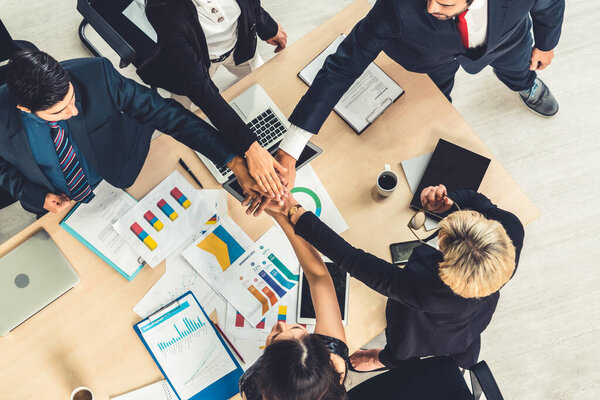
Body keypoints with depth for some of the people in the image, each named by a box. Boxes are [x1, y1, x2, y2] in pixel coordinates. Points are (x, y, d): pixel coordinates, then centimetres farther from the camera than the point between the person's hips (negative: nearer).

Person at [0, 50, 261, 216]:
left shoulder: (97, 75, -31)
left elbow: (163, 112, -27)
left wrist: (232, 160, -31)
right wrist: (39, 197, -17)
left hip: (120, 183, -1)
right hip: (59, 206, 1)